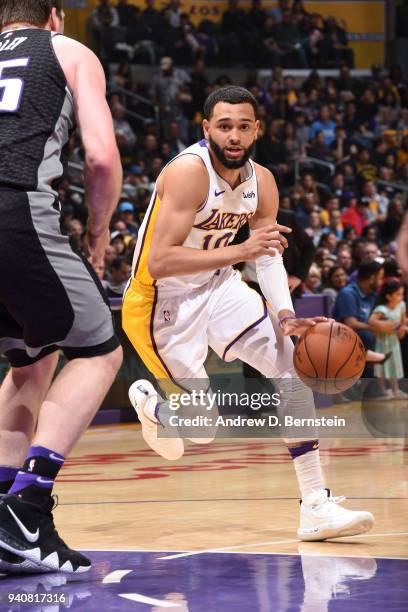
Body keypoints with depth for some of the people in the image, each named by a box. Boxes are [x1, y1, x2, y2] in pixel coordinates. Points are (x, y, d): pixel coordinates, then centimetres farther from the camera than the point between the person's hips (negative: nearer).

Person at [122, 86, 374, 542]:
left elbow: (269, 255, 2)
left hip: (216, 287, 7)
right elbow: (158, 263, -32)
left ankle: (316, 505, -9)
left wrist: (286, 316, -18)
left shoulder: (262, 182, -4)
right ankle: (149, 402, 32)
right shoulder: (189, 172, -26)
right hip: (161, 301, -6)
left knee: (293, 364, -10)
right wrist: (239, 252, -40)